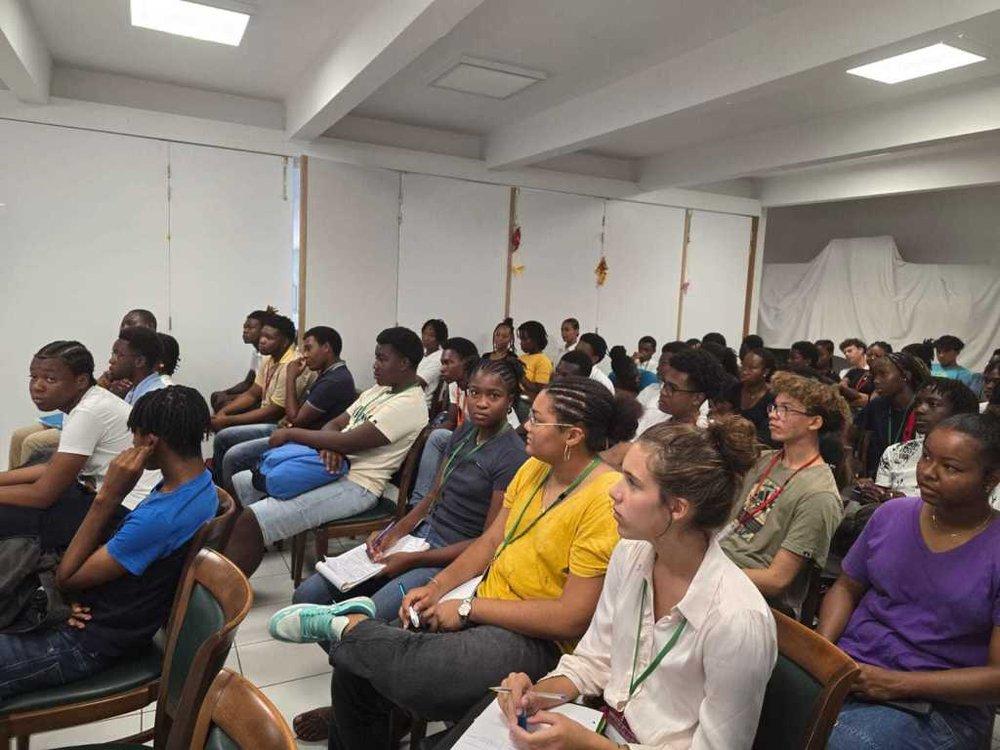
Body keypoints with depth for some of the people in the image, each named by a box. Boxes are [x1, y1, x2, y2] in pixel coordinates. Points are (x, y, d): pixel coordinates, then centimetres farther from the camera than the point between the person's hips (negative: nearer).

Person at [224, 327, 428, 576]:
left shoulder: (409, 404, -17)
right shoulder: (379, 390, 13)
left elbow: (348, 443, -22)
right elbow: (336, 424, 12)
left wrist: (290, 434, -11)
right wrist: (328, 447, -14)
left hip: (356, 486, -10)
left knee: (251, 521, -20)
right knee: (238, 484, 12)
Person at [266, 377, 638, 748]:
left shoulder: (604, 501, -21)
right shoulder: (534, 468, 4)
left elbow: (573, 617, -22)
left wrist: (468, 608, -17)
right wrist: (436, 588, -2)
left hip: (536, 638, -7)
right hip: (480, 607, 7)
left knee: (412, 671, -32)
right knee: (351, 666, -4)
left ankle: (343, 623, -4)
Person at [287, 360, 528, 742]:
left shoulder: (512, 457, -15)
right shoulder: (463, 433, 8)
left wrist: (411, 560, -16)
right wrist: (395, 532, -4)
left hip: (453, 560, -8)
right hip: (419, 533, 8)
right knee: (308, 595, -2)